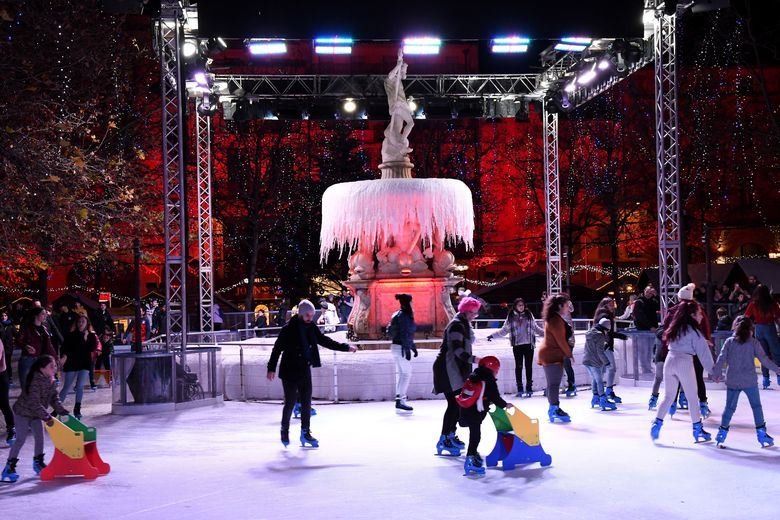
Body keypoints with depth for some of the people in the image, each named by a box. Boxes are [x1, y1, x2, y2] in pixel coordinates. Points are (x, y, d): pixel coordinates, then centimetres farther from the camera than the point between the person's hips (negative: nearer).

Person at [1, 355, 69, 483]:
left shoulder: (52, 381, -4)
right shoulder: (35, 381, -31)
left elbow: (54, 399, 5)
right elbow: (34, 402, -33)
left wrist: (62, 411, -6)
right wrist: (46, 416, -35)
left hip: (36, 414, 8)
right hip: (23, 412, -8)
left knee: (39, 437, 9)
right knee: (20, 439, -10)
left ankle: (38, 463, 25)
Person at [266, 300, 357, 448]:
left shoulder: (312, 328, 2)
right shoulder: (288, 329, -13)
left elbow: (325, 341, 9)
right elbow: (277, 349, -10)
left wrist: (346, 347, 5)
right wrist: (271, 368, -10)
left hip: (305, 371, 5)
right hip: (290, 372, -5)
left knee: (306, 403, 7)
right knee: (290, 403, 2)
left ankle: (305, 433, 16)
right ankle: (285, 431, 22)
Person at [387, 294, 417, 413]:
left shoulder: (404, 315, 16)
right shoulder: (403, 316, -15)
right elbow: (404, 334, -20)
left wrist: (413, 347, 26)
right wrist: (407, 349, -22)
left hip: (396, 346, 10)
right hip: (401, 347, -10)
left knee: (400, 373, 11)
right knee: (407, 373, -8)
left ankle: (399, 398, 14)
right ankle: (401, 400, -10)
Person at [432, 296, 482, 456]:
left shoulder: (465, 325, 17)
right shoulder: (456, 325, -16)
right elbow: (457, 350, -27)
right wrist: (473, 359, -38)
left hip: (457, 368, 10)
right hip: (448, 368, -10)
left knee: (458, 402, 10)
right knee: (454, 403, -13)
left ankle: (450, 435, 19)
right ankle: (444, 440, -12)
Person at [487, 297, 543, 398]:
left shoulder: (529, 315, 4)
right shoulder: (511, 317, 1)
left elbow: (536, 328, 13)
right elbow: (504, 330, 6)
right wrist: (493, 335, -1)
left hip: (529, 344, 1)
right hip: (517, 345, 0)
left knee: (528, 366, 3)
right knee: (518, 366, 4)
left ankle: (529, 388, 11)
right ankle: (520, 389, 11)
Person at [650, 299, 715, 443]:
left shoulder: (676, 327, 13)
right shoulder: (694, 331, -6)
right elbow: (703, 352, -6)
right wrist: (713, 370, -1)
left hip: (670, 360, 6)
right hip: (684, 362, -6)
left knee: (668, 396, 13)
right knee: (693, 397, 6)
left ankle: (657, 423, 3)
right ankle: (697, 429, 11)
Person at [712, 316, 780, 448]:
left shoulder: (729, 342, 2)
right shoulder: (754, 342, -3)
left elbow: (721, 359, -1)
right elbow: (764, 359, -5)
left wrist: (716, 373, 9)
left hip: (732, 381, 2)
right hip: (750, 381, -2)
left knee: (729, 407, 11)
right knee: (756, 406, 10)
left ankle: (722, 432, 10)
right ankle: (761, 432, 9)